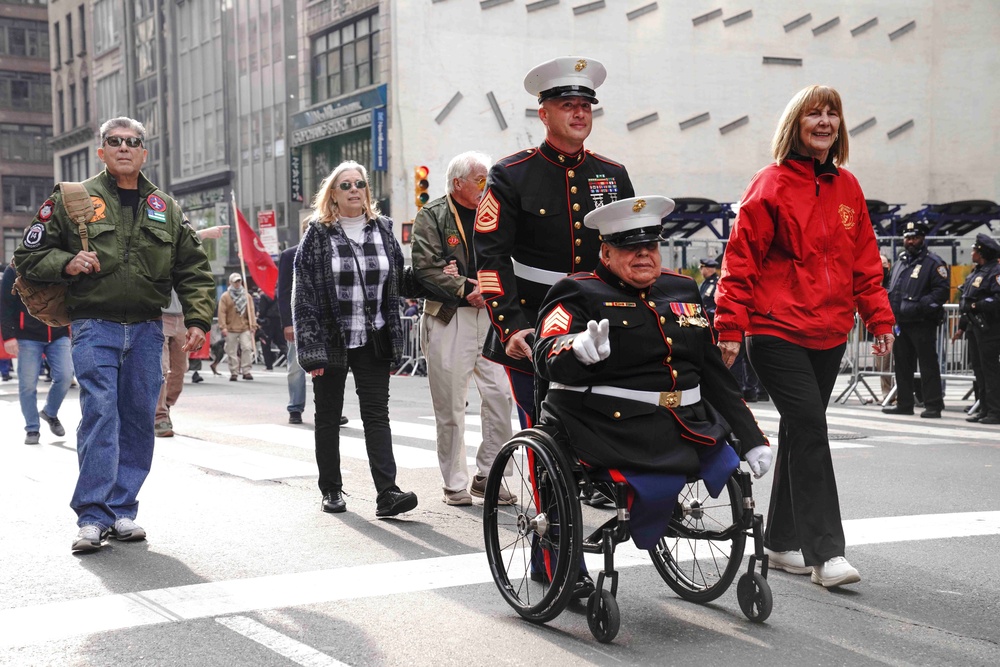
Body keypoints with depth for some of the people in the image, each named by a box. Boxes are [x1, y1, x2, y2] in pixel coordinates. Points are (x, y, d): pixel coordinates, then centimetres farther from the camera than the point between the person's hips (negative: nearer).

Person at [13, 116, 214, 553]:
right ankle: (93, 516, -8)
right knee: (99, 416, -12)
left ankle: (122, 510, 12)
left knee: (139, 420, 3)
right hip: (95, 325, -3)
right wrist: (66, 263, -13)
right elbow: (28, 255, 7)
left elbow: (194, 270, 17)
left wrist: (198, 320, 4)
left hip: (147, 330, 3)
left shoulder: (165, 209, 14)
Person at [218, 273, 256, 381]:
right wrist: (223, 327, -11)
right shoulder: (225, 296, 2)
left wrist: (253, 325, 0)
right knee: (232, 351, 2)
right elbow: (222, 312, -4)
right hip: (231, 329, -1)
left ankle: (246, 371, -5)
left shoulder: (247, 296, 10)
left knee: (247, 348, -11)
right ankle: (234, 373, 10)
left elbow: (251, 311, 8)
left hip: (245, 328, 1)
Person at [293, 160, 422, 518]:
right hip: (332, 341, -2)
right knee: (328, 417, 9)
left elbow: (401, 282, 16)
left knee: (377, 414, -4)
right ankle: (331, 489, 21)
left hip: (373, 341, 2)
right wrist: (311, 350, -12)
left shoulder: (383, 230, 8)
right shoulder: (317, 236, -2)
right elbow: (303, 295, -6)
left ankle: (387, 492, -10)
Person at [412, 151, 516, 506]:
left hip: (490, 316, 4)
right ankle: (455, 484, 12)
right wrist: (465, 290, -14)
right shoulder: (431, 216, 0)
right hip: (448, 318, -4)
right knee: (450, 406, 1)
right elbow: (426, 267, -10)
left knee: (500, 397, -3)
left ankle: (487, 476, 11)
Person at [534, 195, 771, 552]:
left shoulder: (682, 290, 19)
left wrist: (751, 438, 17)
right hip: (613, 427, -7)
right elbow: (547, 357, -18)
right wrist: (578, 349, -42)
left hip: (688, 426, 7)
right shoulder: (579, 293, 0)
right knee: (656, 490, -27)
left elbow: (716, 374, 21)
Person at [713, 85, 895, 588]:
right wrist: (730, 325, -12)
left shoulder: (848, 188, 12)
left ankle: (782, 542, 23)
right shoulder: (772, 184, -5)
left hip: (829, 335, 6)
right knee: (809, 429, -13)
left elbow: (865, 263, 16)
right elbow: (741, 259, -7)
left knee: (801, 434, 12)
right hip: (777, 331, -6)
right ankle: (825, 552, -10)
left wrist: (880, 320, 10)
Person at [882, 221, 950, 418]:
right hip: (900, 323, 8)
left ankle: (933, 406, -3)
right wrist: (891, 309, 13)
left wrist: (921, 305, -22)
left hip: (922, 323, -8)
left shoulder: (933, 263, -5)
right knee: (902, 365, 12)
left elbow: (942, 291, -12)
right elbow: (892, 289, 29)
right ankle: (904, 404, 20)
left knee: (928, 365, -6)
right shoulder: (900, 262, 19)